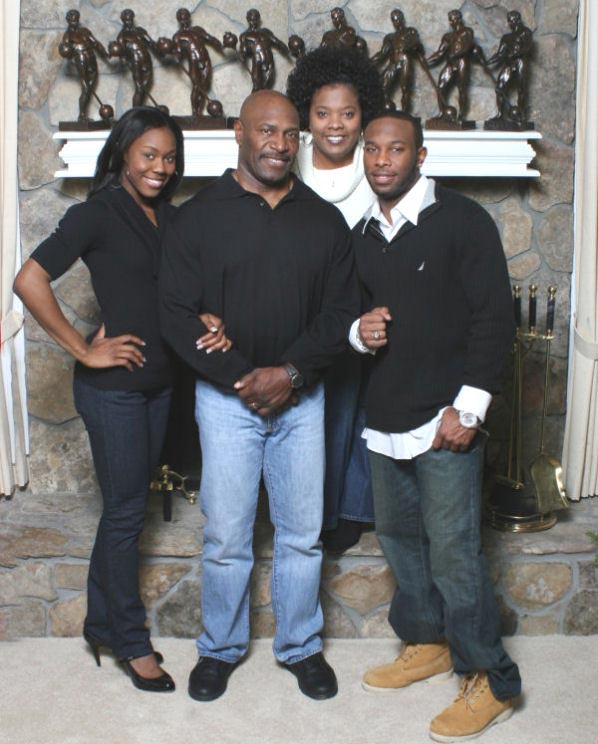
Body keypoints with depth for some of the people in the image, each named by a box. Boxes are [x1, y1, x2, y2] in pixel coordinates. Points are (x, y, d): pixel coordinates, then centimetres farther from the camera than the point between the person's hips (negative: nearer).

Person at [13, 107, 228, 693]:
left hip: (159, 381, 7)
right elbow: (29, 281, -19)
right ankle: (132, 643, 20)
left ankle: (102, 622, 33)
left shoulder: (171, 218, 8)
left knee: (127, 505, 16)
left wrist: (210, 322, -8)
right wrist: (84, 350, -17)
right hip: (113, 386, -7)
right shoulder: (96, 215, -12)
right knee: (125, 512, 3)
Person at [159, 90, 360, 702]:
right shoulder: (199, 217, -2)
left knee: (302, 534, 10)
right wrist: (239, 376, -13)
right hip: (226, 398, -2)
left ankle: (301, 645, 29)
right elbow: (177, 314, -6)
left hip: (302, 399, 2)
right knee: (226, 536, 5)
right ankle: (220, 647, 27)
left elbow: (341, 310, 2)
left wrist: (291, 371, -12)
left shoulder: (324, 220, 5)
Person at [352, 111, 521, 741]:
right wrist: (359, 331, -3)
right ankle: (426, 643, 36)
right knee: (399, 536, 16)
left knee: (453, 552, -5)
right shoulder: (362, 235, 12)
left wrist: (467, 408, -16)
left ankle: (491, 681, 10)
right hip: (385, 418, 7)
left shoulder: (463, 221, -6)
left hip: (444, 420, -7)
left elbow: (494, 319, -10)